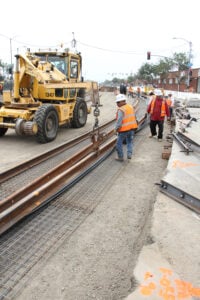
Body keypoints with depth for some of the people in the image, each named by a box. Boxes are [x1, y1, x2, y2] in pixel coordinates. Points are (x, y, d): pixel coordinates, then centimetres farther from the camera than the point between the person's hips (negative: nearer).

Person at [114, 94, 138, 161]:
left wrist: (116, 129, -10)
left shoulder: (121, 110, -18)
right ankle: (129, 154, 10)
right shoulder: (131, 107, 6)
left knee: (119, 143, 9)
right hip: (132, 127, 7)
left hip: (124, 129, -7)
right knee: (130, 142, 21)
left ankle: (120, 157, 15)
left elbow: (119, 121, -21)